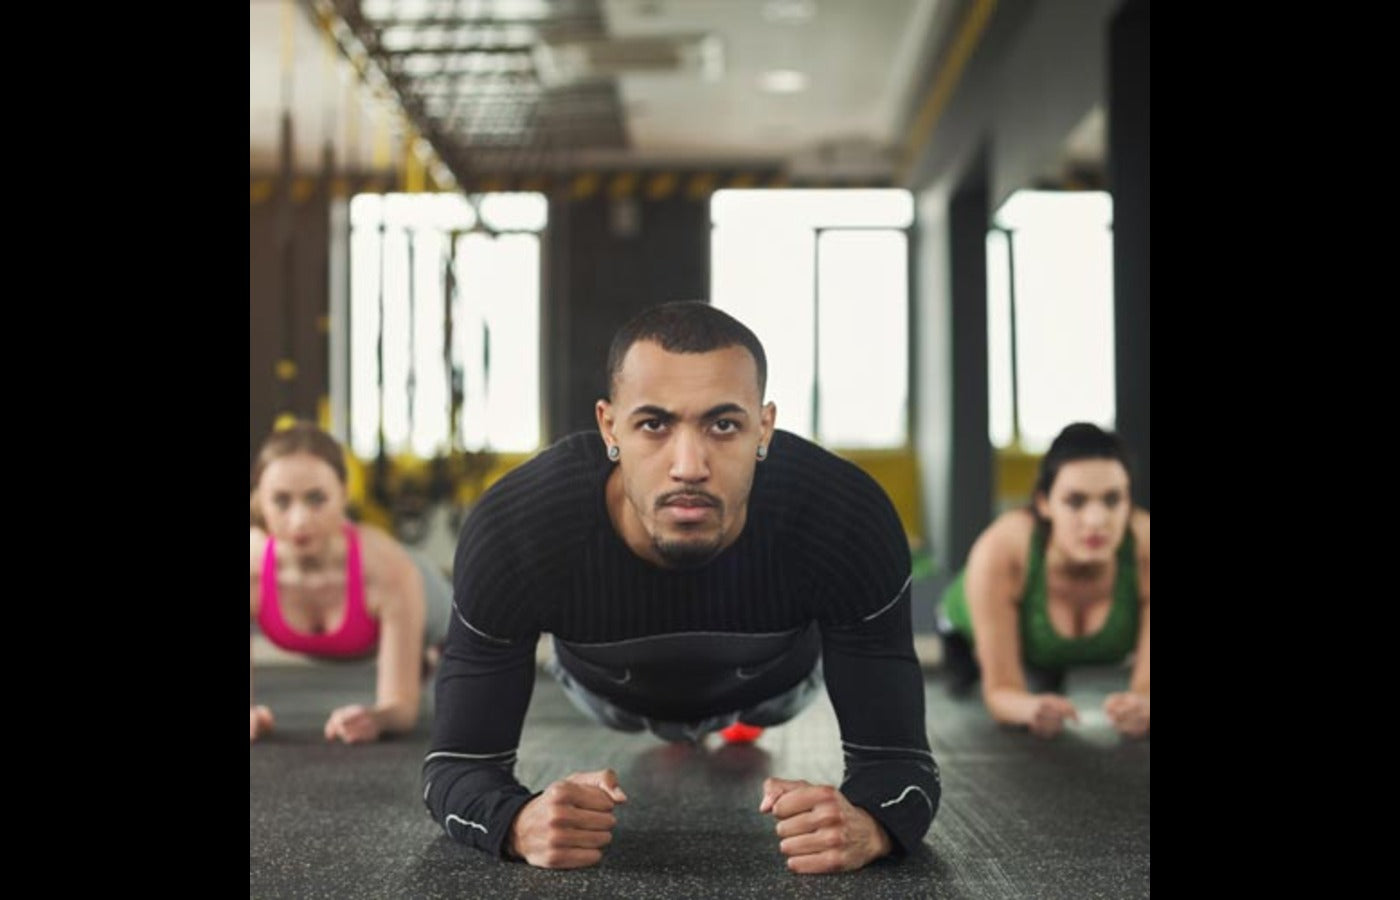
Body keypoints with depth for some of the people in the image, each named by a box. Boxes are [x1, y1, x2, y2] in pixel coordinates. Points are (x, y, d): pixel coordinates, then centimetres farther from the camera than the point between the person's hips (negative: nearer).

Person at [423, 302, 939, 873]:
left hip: (777, 672, 0)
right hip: (609, 684, 0)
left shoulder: (850, 523, -44)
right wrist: (521, 822, -61)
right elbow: (460, 760, -36)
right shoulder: (510, 532, -44)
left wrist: (866, 826, -63)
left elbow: (895, 754, -38)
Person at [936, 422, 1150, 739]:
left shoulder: (1142, 549, -42)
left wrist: (1141, 705, -62)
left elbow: (1146, 686, -37)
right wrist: (1031, 708, -62)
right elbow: (1001, 690, -37)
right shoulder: (1001, 551, -45)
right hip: (971, 634, -1)